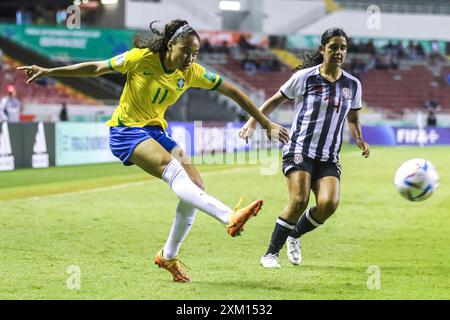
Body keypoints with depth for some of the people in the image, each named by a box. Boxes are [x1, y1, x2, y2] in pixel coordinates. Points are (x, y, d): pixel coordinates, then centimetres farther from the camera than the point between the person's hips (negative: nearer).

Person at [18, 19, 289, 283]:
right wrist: (49, 72, -5)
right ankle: (230, 218, -51)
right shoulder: (141, 58, -15)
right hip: (126, 130, -6)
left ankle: (169, 256, 8)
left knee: (196, 186, -9)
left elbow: (232, 91, 1)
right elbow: (96, 68, -5)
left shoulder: (191, 72, -3)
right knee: (173, 168, -31)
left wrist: (266, 123, 2)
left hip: (155, 131, 7)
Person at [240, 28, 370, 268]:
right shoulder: (305, 77, -2)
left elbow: (353, 119, 23)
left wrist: (359, 140, 8)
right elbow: (275, 100, 8)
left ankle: (294, 235, 11)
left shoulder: (352, 84, 8)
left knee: (329, 203, -19)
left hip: (329, 157, 4)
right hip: (299, 149, -3)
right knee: (299, 201, -22)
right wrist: (253, 122, 0)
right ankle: (271, 253, -4)